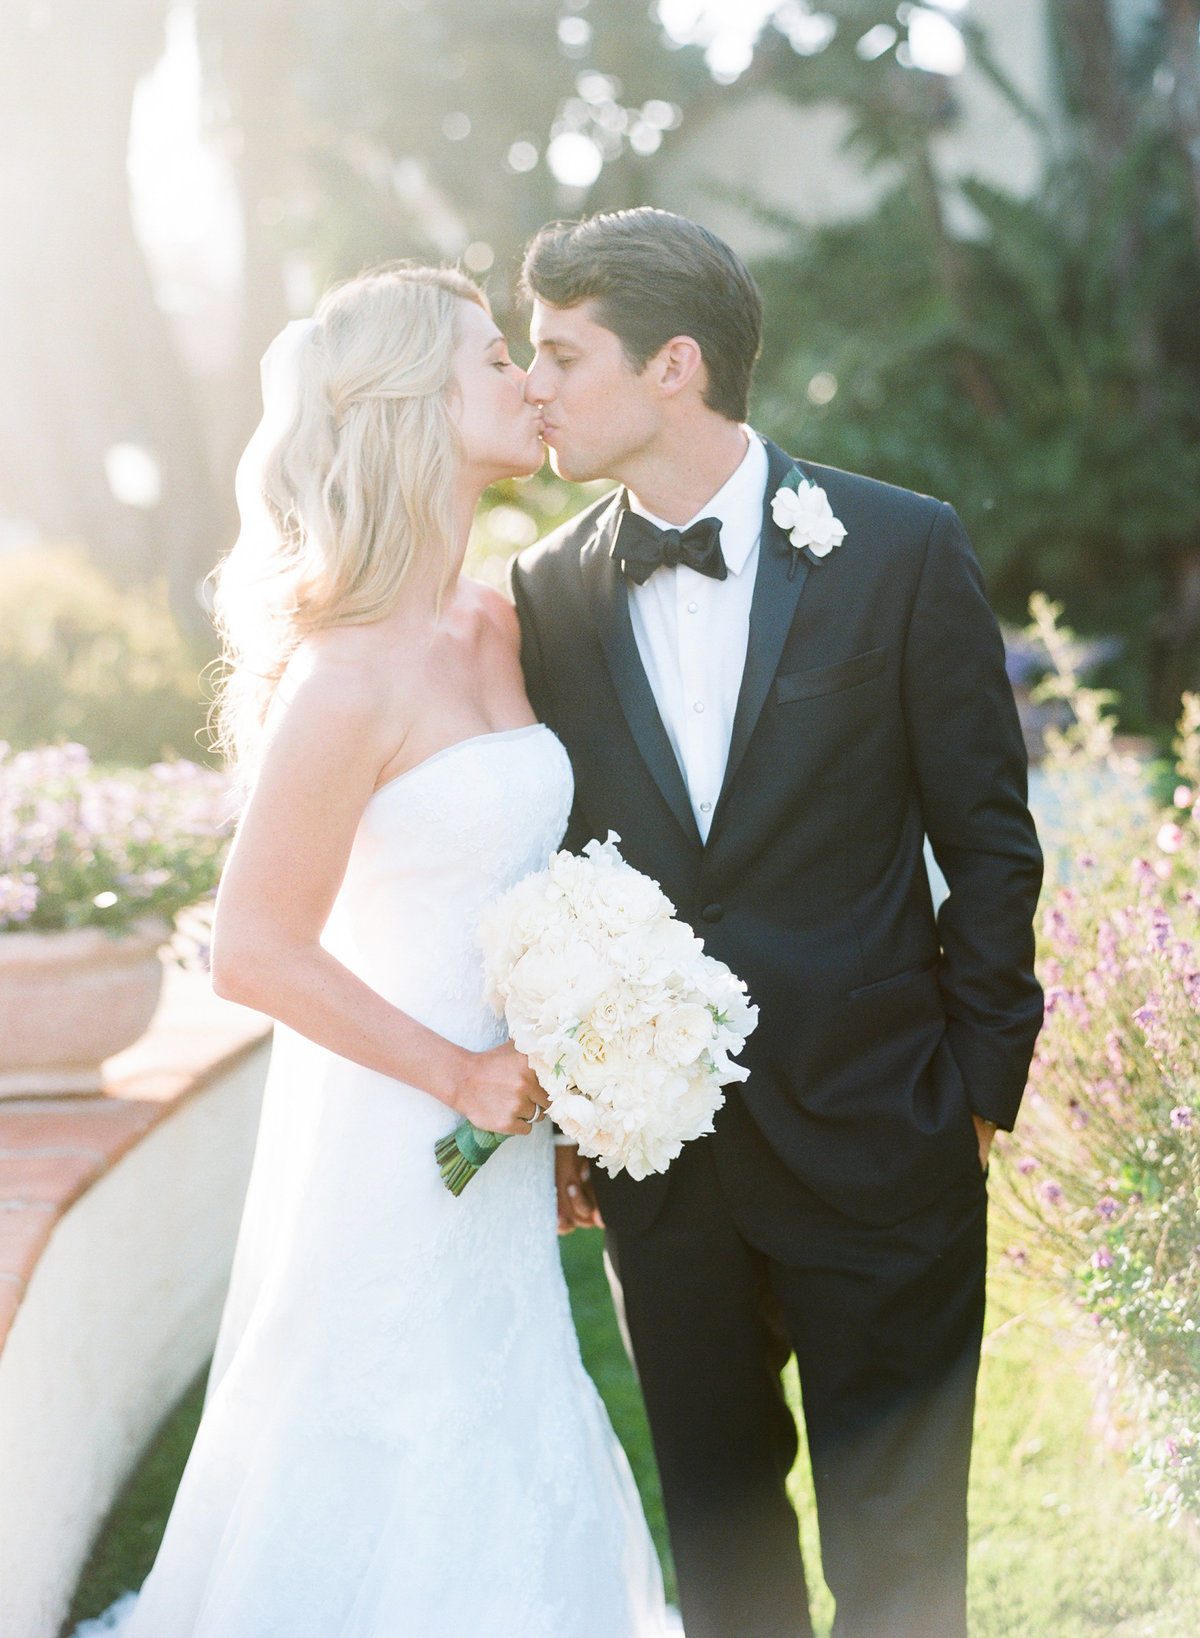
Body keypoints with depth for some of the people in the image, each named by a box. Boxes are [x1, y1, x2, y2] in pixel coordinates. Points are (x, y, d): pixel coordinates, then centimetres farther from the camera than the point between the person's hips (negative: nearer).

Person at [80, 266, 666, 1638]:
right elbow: (254, 953, -19)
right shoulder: (351, 675, -21)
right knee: (404, 1524, 6)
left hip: (498, 1119, 8)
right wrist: (454, 1073, -14)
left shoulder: (497, 629, 4)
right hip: (393, 1149, -8)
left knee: (516, 1503, 19)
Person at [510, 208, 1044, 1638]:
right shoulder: (551, 590, 2)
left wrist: (980, 1081, -4)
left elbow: (988, 841, -3)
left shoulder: (902, 551, -7)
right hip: (659, 1146, 3)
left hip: (874, 1137, -3)